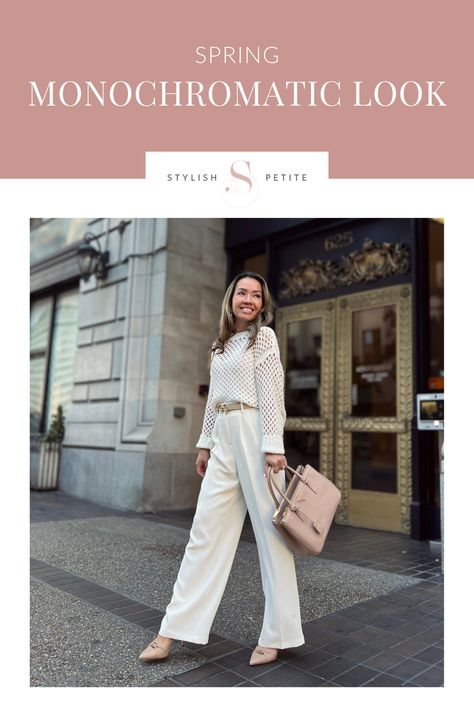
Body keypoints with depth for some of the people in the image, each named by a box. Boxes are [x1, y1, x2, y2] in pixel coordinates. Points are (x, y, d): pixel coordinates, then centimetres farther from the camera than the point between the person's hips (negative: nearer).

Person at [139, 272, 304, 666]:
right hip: (224, 437, 6)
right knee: (206, 530, 6)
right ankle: (173, 631, 13)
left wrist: (272, 446, -15)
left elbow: (272, 393, -9)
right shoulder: (220, 344, 18)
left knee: (269, 528, 1)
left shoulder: (264, 335, 0)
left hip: (254, 433, -6)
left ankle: (276, 635, 14)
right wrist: (205, 443, 17)